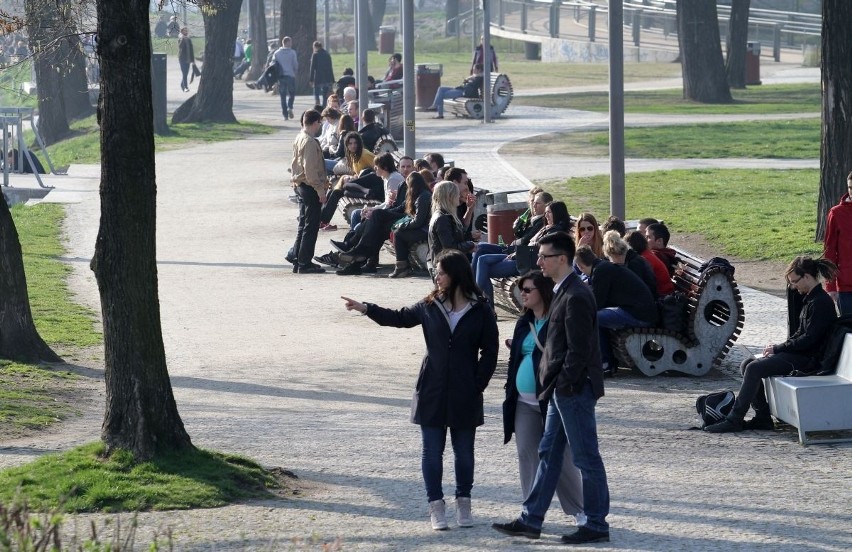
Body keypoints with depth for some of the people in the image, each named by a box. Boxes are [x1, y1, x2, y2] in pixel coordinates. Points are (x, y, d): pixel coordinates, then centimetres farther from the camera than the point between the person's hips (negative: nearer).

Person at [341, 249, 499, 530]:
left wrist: (477, 384, -7)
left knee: (464, 452, 8)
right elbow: (400, 318, 15)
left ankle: (463, 502, 21)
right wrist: (366, 309, 8)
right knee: (432, 452, 3)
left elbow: (489, 352, -1)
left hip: (465, 397, -2)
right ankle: (436, 506, 10)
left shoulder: (480, 312, -5)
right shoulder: (430, 306, 2)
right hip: (432, 394, 2)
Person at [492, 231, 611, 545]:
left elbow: (578, 349, -21)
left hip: (574, 389, -10)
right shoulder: (563, 292, 13)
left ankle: (597, 525, 6)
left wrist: (563, 385, -17)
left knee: (586, 458, -2)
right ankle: (531, 520, 19)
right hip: (562, 391, 10)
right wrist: (551, 384, 14)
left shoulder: (576, 297, -19)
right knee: (549, 453, 13)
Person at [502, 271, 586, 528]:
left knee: (561, 457, -4)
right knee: (527, 455, 4)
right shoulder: (524, 323, 15)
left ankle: (580, 511, 7)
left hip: (551, 400, -7)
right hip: (525, 402, 7)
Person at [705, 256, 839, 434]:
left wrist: (778, 348, -13)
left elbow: (808, 339, -20)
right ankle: (762, 417, -1)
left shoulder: (821, 302, -16)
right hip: (800, 354, 10)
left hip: (809, 359, -10)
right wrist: (779, 347, 4)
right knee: (747, 364, 1)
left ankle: (734, 420, -17)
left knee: (754, 369, -21)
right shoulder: (811, 299, 15)